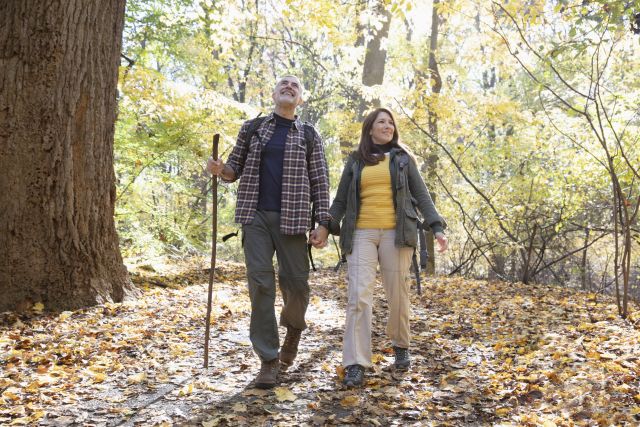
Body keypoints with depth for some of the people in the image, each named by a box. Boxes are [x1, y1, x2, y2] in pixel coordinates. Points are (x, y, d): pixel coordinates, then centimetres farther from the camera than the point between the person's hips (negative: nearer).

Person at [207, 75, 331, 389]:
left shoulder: (309, 135, 9)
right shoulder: (251, 128, 12)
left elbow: (320, 182, 5)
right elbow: (235, 170, 14)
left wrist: (323, 223, -4)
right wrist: (219, 169, -9)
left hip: (292, 218, 0)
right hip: (256, 215, 1)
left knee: (296, 282, 0)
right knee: (260, 282, -7)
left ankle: (293, 326, 34)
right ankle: (268, 360, 0)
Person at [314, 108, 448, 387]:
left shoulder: (403, 158, 13)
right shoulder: (355, 161, 15)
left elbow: (421, 196, 11)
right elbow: (341, 199, 15)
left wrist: (437, 228, -2)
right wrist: (325, 226, 1)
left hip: (395, 233, 0)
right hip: (361, 233, 0)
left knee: (397, 294, 3)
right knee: (359, 296, -10)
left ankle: (400, 346, 29)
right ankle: (355, 364, -10)